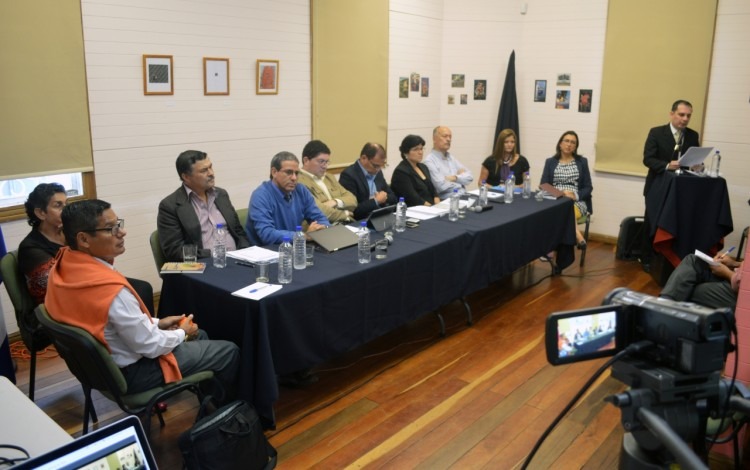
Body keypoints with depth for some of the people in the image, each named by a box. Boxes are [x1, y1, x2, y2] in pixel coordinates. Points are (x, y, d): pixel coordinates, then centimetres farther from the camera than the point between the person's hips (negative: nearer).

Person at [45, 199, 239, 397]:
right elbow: (151, 346, -24)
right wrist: (182, 333, -5)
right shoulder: (110, 288, -36)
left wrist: (157, 323, 7)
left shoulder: (63, 267, -7)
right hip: (131, 372, -9)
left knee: (199, 336, 25)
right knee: (229, 351, 5)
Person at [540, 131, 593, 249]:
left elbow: (588, 188, 7)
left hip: (576, 202, 0)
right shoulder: (550, 162, 12)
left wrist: (575, 195, -13)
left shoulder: (582, 161, 11)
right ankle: (579, 238, -34)